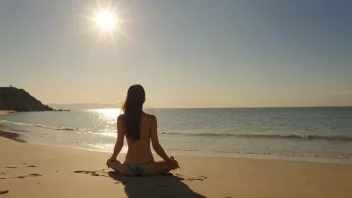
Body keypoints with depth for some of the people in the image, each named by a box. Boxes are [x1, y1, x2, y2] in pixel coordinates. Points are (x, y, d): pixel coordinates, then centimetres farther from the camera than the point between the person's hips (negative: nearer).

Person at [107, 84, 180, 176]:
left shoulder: (121, 119, -6)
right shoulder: (151, 119, -11)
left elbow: (119, 143, -2)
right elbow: (156, 145, -9)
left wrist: (112, 158, 18)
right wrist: (169, 160, 6)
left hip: (129, 169, 1)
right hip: (147, 168, 0)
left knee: (110, 162, 32)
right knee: (172, 164, 23)